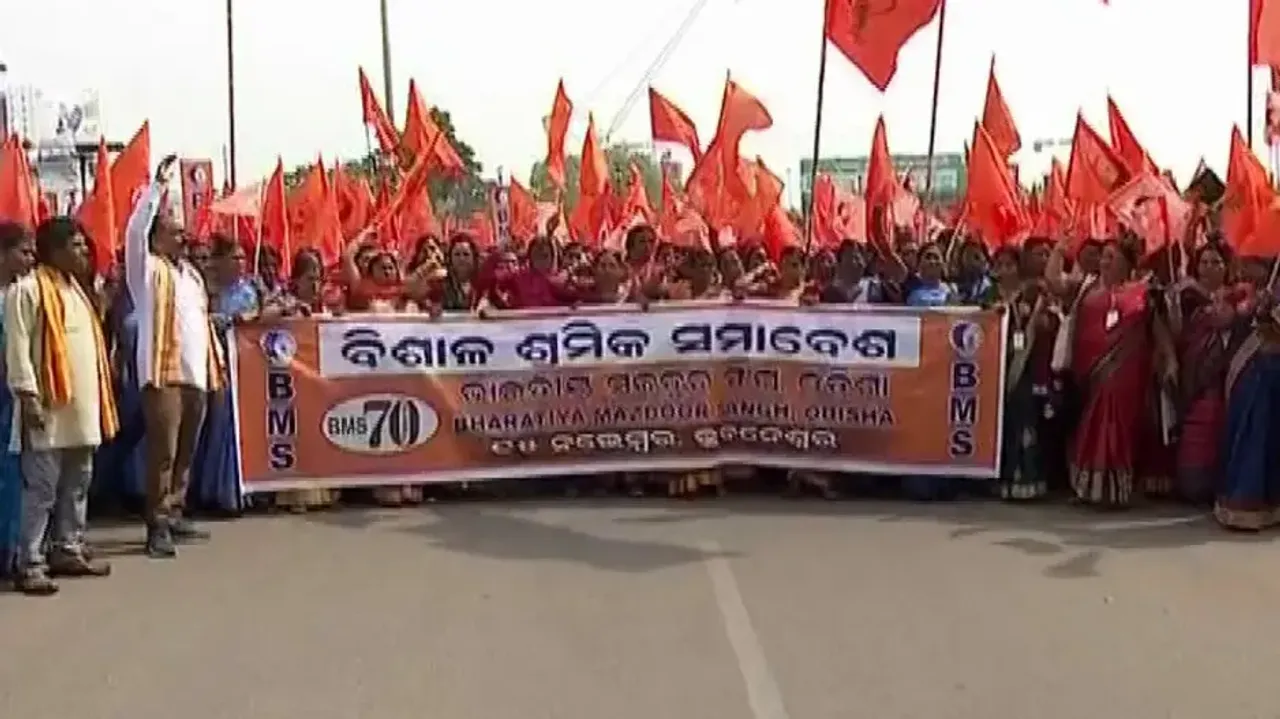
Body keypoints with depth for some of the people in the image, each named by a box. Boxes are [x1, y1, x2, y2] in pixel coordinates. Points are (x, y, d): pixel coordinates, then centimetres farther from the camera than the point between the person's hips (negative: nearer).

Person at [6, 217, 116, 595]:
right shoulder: (28, 289, -10)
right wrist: (28, 396, -19)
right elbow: (18, 347, -14)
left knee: (77, 485, 14)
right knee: (41, 489, -6)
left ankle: (67, 551, 24)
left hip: (81, 408, 9)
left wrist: (98, 398, 17)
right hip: (49, 408, -9)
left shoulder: (75, 288, 17)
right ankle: (30, 565, -2)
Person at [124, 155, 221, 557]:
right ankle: (157, 527, -7)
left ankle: (175, 515, 20)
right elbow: (135, 230, -18)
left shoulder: (190, 273, 20)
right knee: (162, 452, -9)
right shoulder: (149, 270, -1)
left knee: (185, 452, 11)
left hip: (195, 375, 7)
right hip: (164, 375, -7)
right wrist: (158, 185, -18)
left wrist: (215, 368, 17)